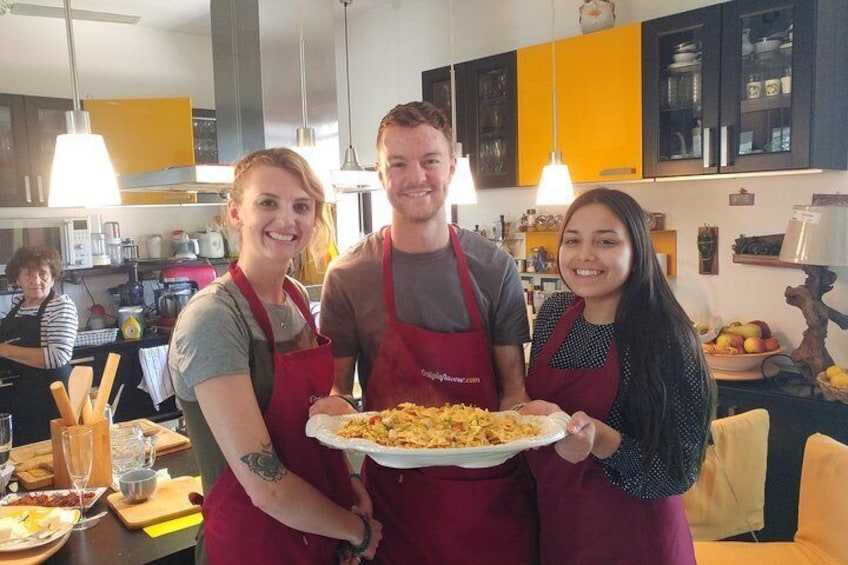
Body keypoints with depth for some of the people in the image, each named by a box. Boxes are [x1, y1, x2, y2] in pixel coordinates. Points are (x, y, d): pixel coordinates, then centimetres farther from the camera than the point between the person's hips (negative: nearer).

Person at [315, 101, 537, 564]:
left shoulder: (494, 269, -5)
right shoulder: (347, 276, -6)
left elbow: (513, 386, -1)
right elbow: (337, 384, 1)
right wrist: (333, 404, -21)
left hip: (490, 489, 1)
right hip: (394, 487, 0)